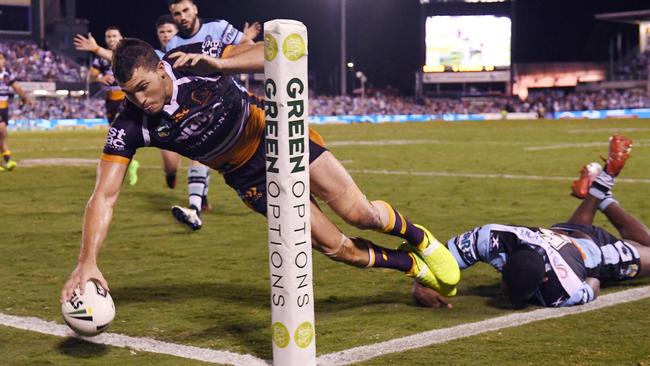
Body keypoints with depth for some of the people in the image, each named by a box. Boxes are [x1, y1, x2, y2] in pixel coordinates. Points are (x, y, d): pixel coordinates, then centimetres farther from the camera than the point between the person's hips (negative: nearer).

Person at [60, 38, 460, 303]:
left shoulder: (195, 59, -27)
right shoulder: (130, 126, -21)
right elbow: (105, 195, -24)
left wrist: (220, 64, -47)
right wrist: (88, 262, -34)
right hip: (250, 176, 2)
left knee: (361, 214, -6)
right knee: (336, 247, -1)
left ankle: (418, 237, 29)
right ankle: (413, 266, 26)